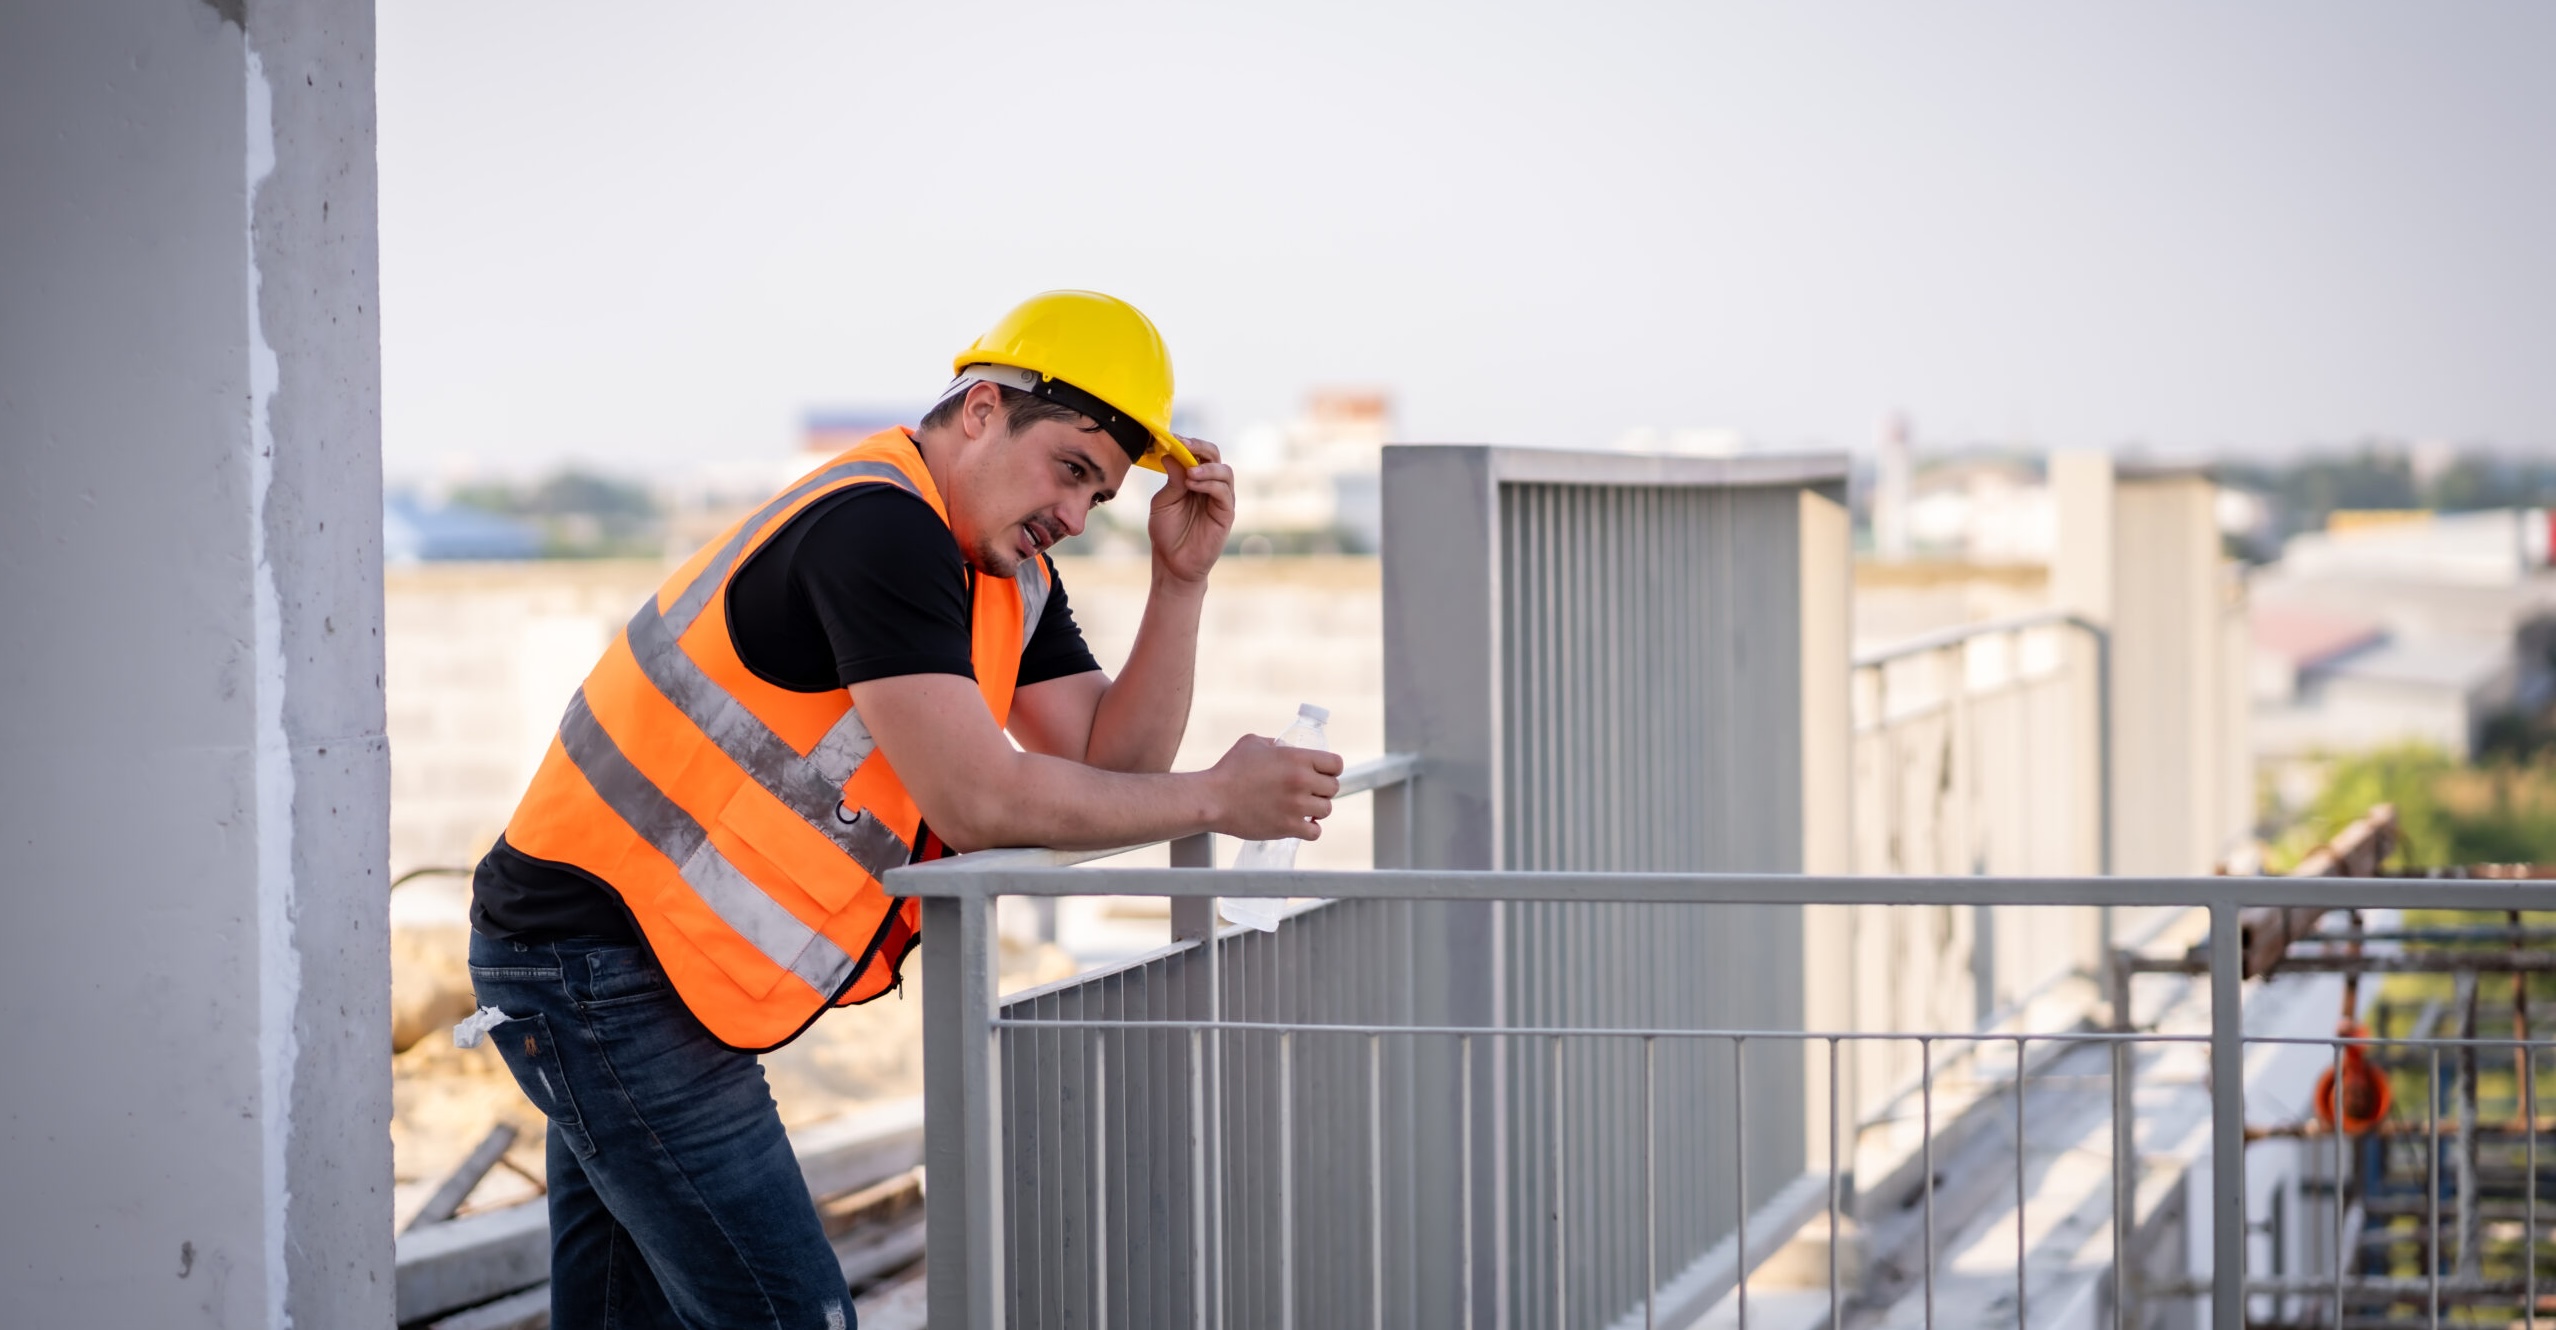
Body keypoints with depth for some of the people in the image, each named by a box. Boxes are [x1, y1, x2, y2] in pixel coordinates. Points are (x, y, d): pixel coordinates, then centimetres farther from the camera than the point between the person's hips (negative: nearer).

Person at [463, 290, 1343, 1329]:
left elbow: (1110, 767, 5)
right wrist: (1216, 799, -17)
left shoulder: (1010, 572, 11)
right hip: (600, 962, -10)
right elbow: (977, 802, -24)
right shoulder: (877, 528, -20)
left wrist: (1180, 581, -3)